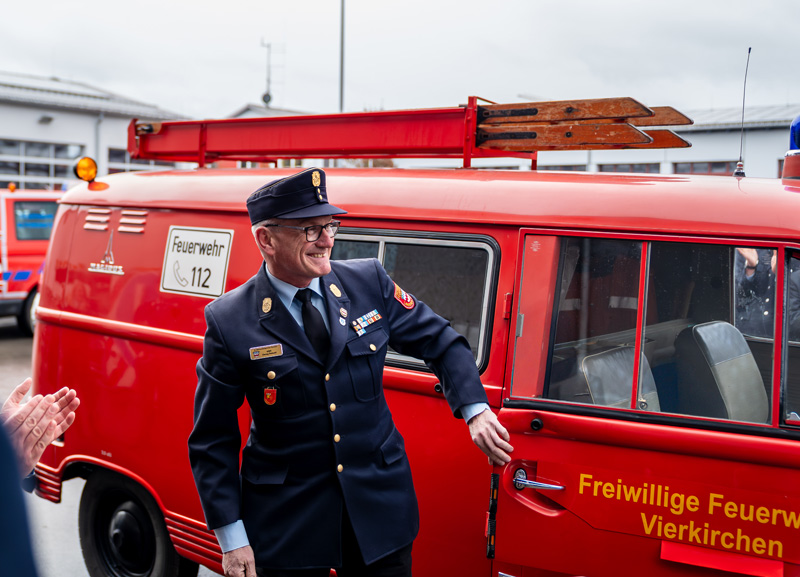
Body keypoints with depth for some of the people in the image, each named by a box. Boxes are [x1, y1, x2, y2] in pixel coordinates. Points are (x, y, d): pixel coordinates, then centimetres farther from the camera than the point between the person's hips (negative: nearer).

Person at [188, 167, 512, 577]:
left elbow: (439, 341, 8)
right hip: (286, 520, -2)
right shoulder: (229, 321, -10)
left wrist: (475, 411, -6)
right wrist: (231, 538, -9)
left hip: (380, 508, 3)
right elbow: (212, 442, -6)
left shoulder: (368, 282, -3)